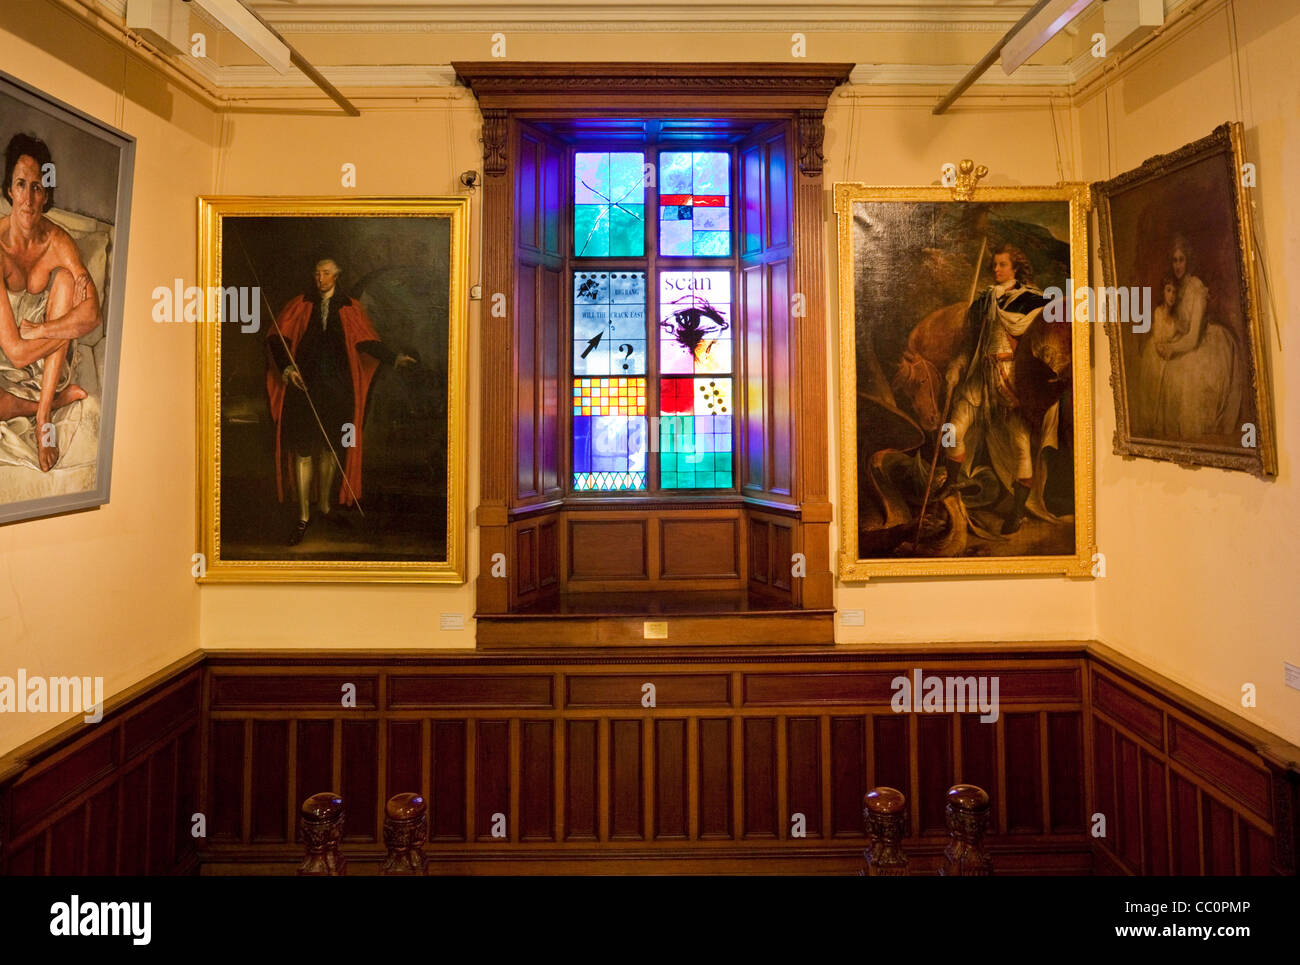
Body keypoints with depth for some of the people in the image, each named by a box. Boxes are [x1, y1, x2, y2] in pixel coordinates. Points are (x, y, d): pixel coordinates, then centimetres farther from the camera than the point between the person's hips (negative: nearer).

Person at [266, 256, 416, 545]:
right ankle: (303, 516, 5)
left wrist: (394, 358, -12)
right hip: (303, 384, 0)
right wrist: (286, 367, -17)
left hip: (337, 388, 0)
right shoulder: (300, 305, 6)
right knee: (303, 451, -2)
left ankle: (324, 505, 25)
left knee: (330, 449, 8)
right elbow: (276, 337, -1)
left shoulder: (350, 308, 7)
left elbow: (368, 342, 2)